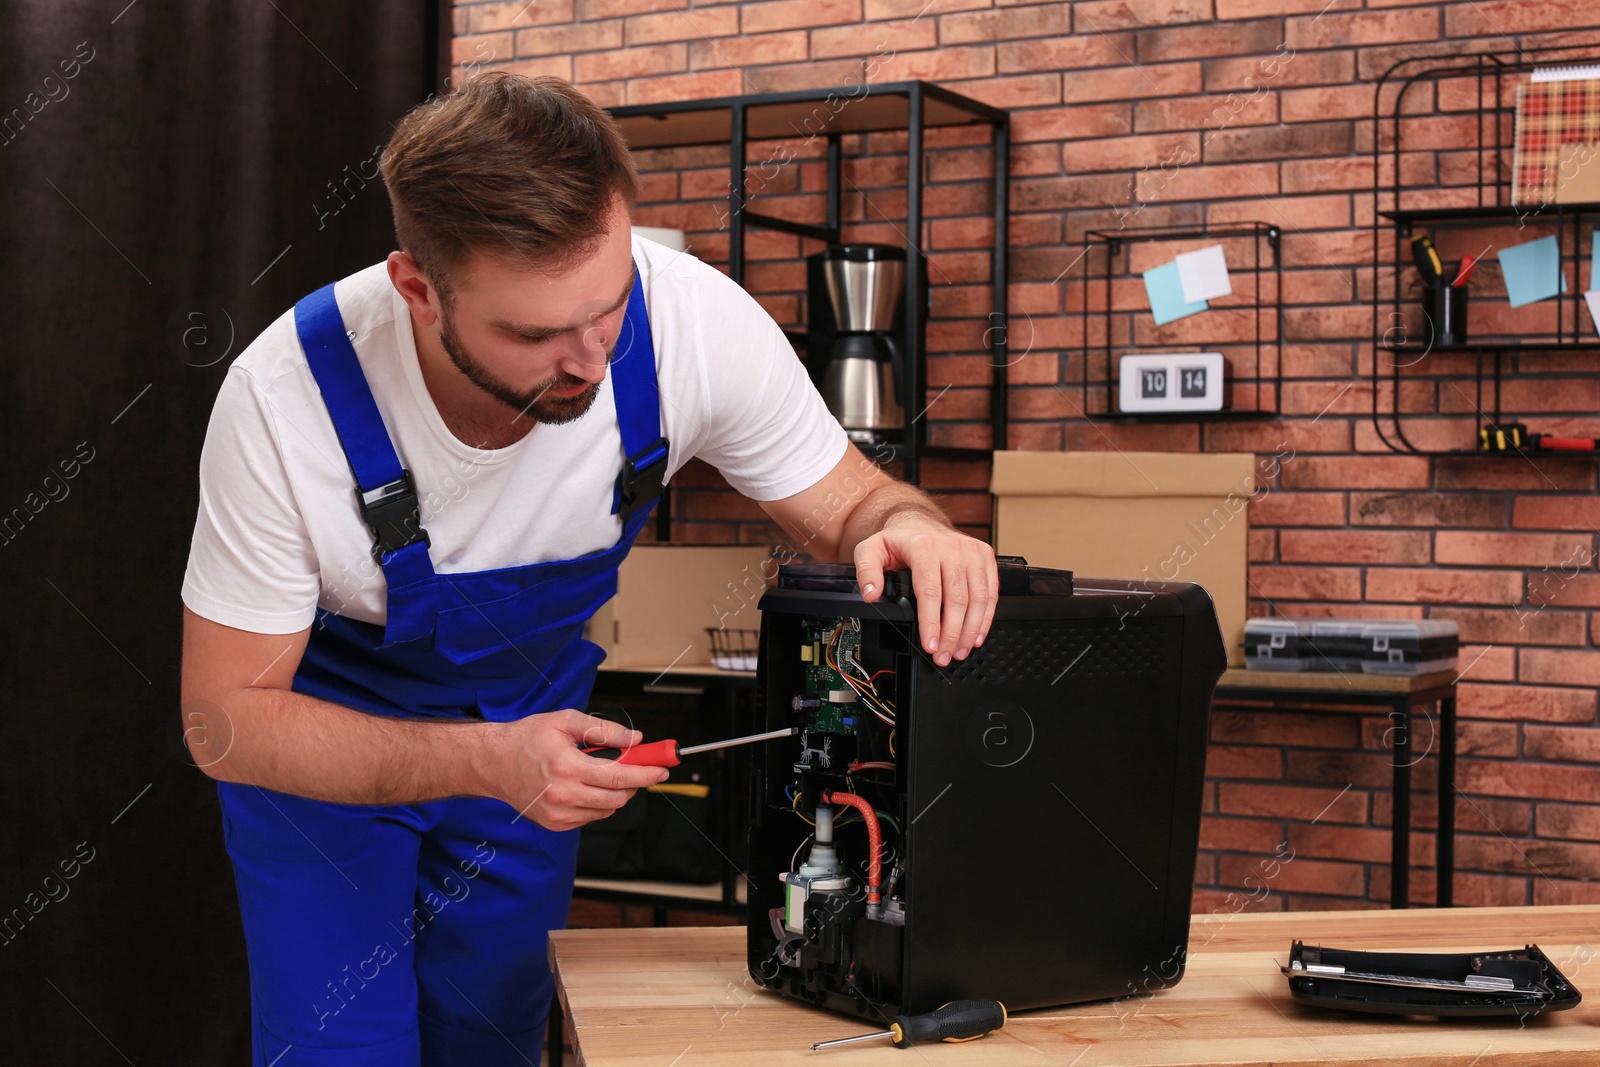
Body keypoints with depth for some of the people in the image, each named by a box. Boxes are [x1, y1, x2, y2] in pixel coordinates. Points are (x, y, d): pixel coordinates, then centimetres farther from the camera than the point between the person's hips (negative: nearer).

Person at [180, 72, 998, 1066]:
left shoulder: (696, 319, -29)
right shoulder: (286, 397, -35)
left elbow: (849, 504, -13)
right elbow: (225, 719, -26)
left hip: (533, 716, 3)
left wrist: (908, 528, -38)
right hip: (325, 728, -2)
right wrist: (483, 762, -39)